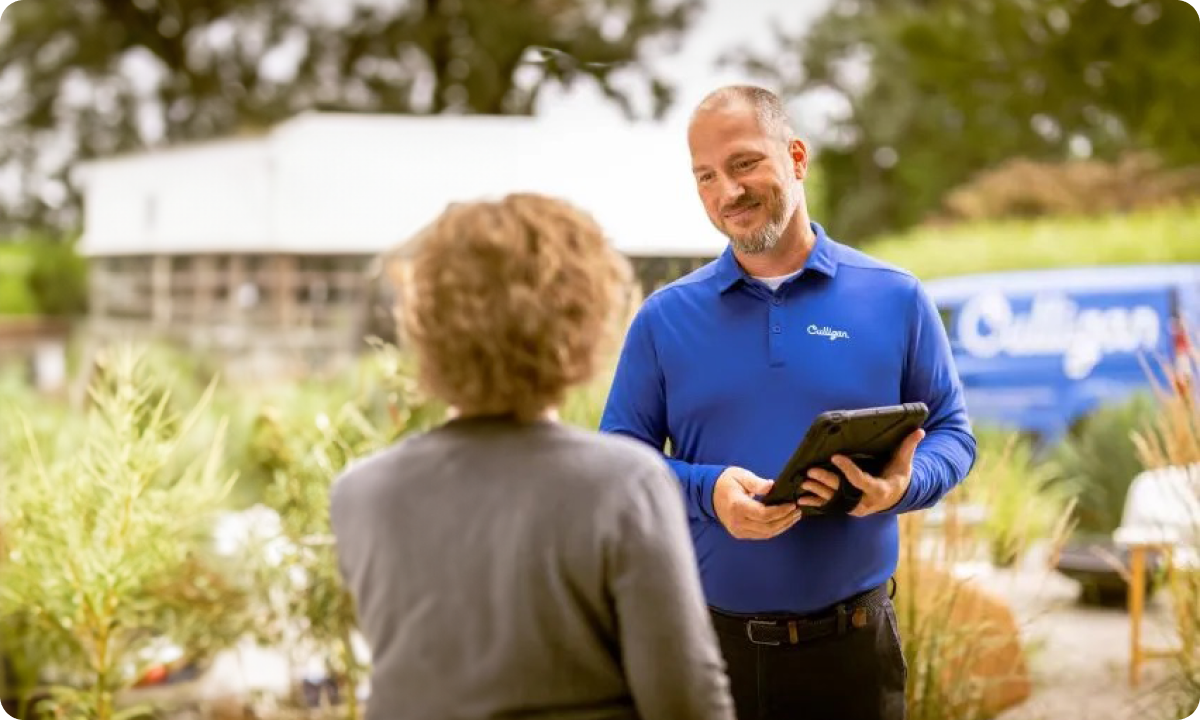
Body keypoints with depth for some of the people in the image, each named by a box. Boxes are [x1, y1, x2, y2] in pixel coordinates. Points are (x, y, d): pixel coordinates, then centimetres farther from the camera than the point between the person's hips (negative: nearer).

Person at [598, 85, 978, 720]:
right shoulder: (665, 317, 4)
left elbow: (951, 434, 7)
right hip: (708, 642, 1)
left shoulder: (895, 299, 3)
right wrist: (707, 491, -16)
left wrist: (903, 485, -16)